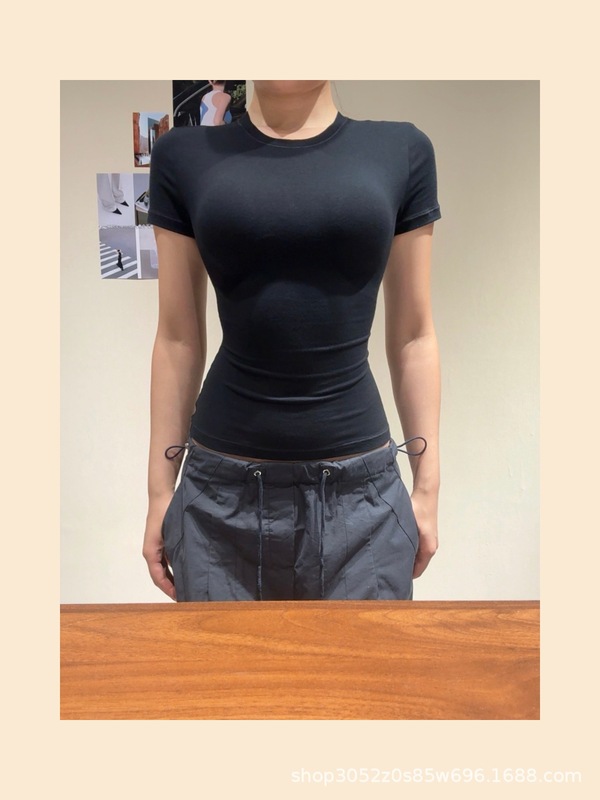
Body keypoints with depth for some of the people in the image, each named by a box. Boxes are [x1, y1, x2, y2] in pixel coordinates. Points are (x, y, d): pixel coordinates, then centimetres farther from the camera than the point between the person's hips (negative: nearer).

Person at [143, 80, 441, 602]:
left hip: (363, 488, 1)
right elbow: (178, 339, 3)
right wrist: (160, 488, 4)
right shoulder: (185, 156, 2)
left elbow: (413, 336, 3)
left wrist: (427, 485, 4)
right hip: (222, 490, 1)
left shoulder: (401, 150, 2)